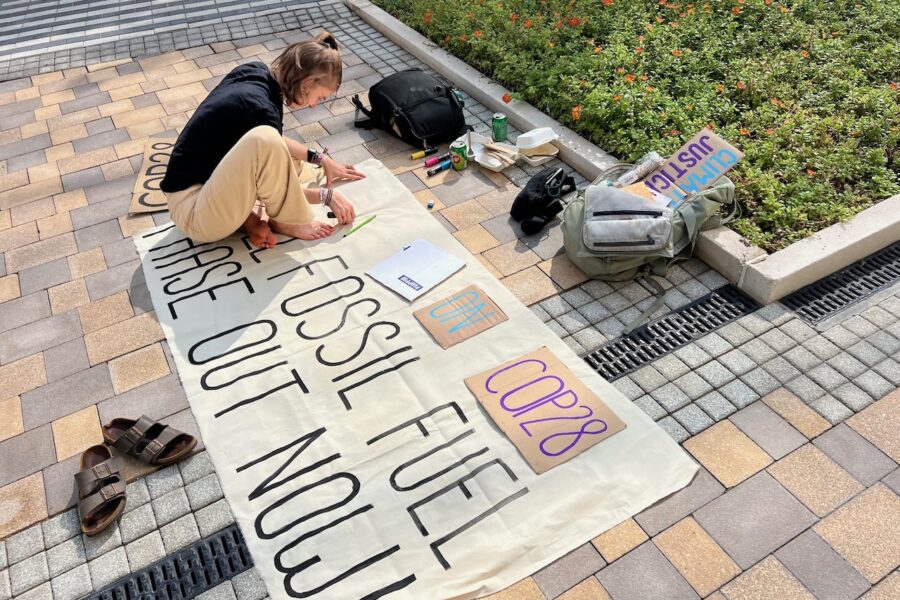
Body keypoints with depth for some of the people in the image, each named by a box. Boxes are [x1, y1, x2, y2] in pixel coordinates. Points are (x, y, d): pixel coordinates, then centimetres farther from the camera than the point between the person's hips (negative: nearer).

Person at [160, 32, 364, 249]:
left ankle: (249, 216, -2)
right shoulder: (259, 109, -25)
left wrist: (320, 159, 10)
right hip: (193, 211, -10)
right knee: (265, 141, -32)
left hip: (209, 180, 10)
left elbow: (278, 143, 15)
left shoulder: (254, 73, -1)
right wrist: (327, 195, 0)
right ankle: (289, 221, -9)